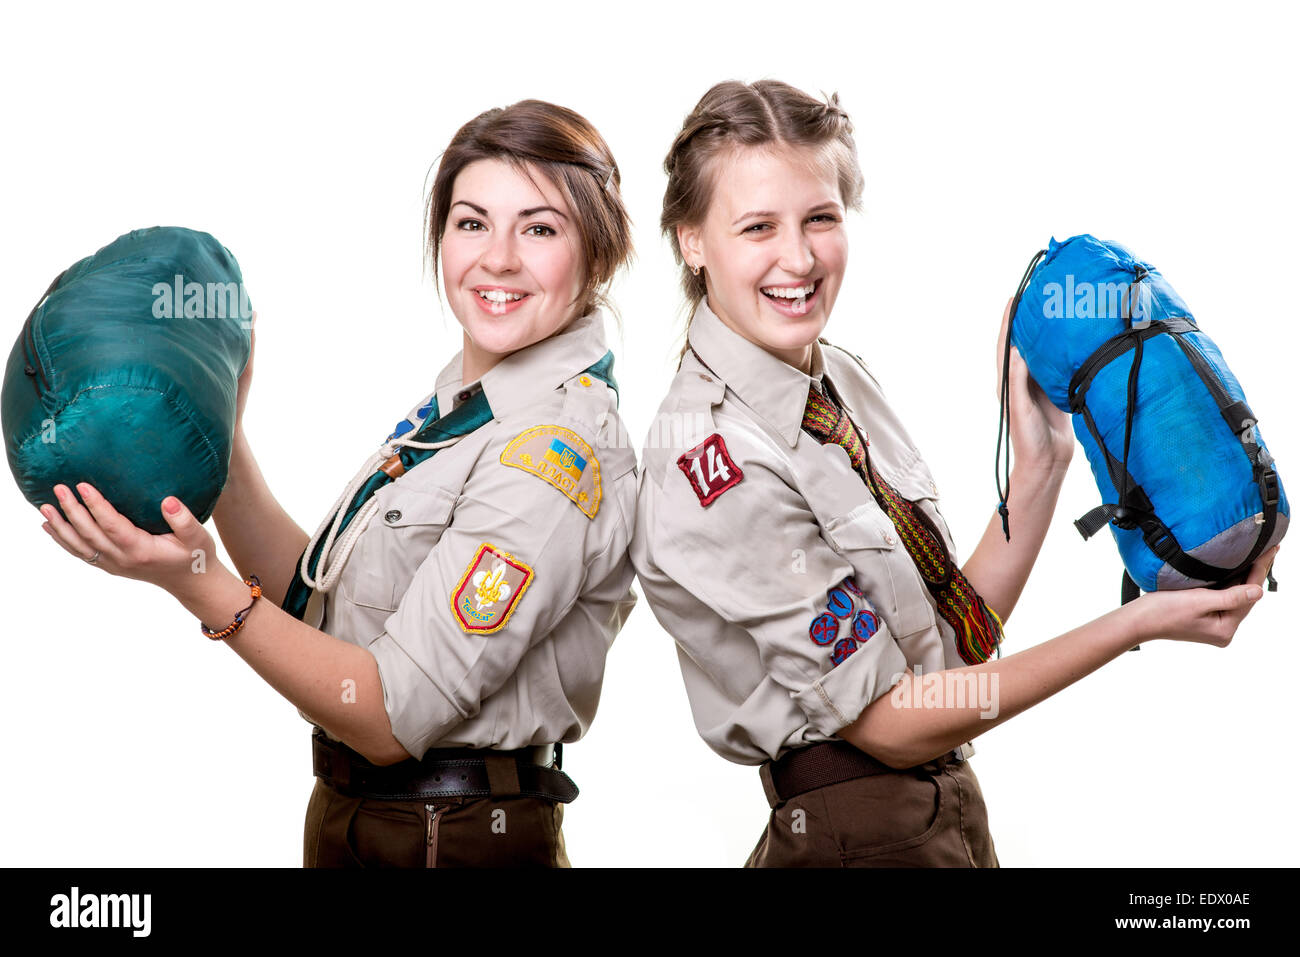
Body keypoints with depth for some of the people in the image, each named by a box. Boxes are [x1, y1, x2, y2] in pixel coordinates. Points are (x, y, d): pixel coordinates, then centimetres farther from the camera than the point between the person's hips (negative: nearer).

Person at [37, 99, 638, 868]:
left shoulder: (561, 450, -22)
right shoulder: (458, 401, 4)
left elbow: (392, 719, -22)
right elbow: (318, 614, 3)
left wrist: (201, 586, -26)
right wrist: (220, 437, -3)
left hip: (455, 844, -8)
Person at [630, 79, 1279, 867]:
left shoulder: (847, 378, 1)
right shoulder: (713, 461, -22)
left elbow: (958, 639, 2)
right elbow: (892, 725, -19)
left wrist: (1040, 465, -7)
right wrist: (1139, 622, -18)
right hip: (856, 838, -7)